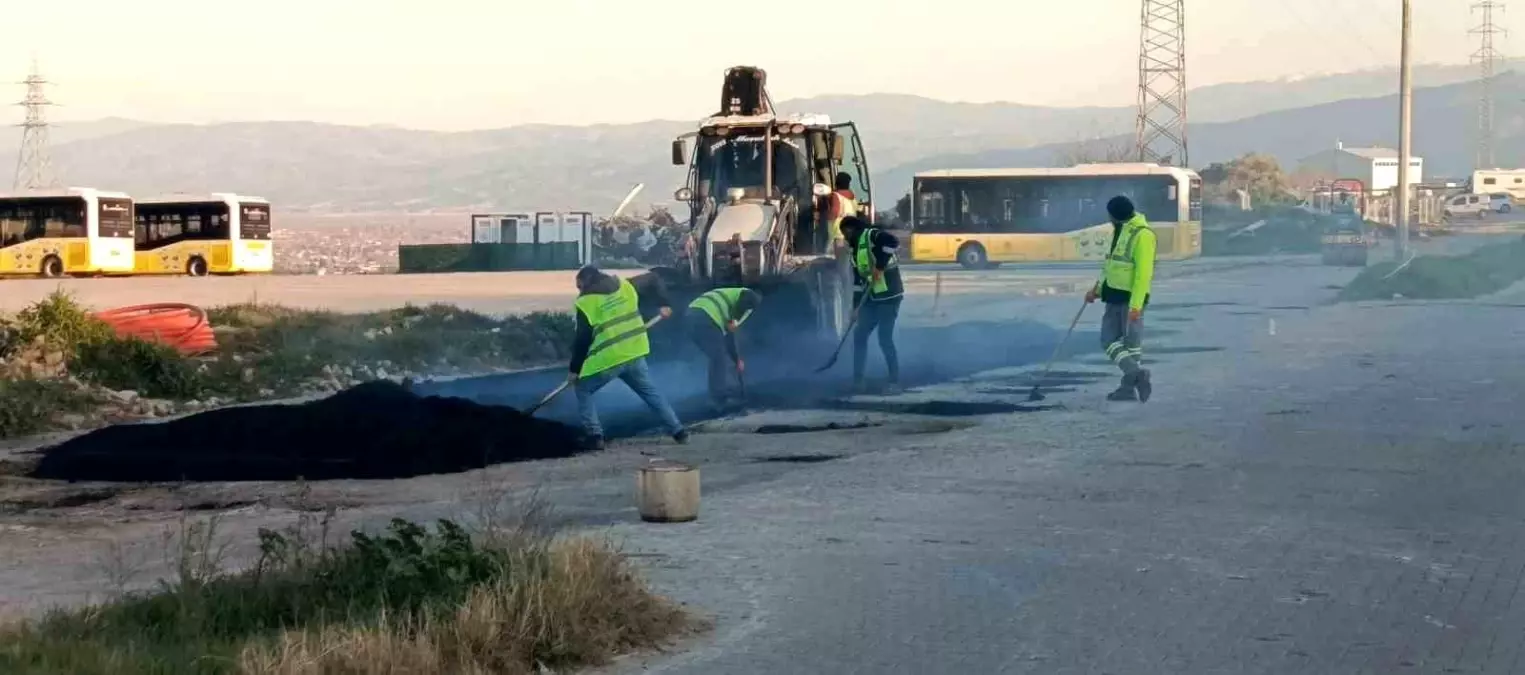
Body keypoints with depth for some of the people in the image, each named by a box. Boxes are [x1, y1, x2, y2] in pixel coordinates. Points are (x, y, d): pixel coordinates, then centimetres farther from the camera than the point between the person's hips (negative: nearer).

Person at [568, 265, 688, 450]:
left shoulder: (586, 302, -6)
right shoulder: (625, 286, 11)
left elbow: (582, 339, -6)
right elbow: (653, 280, 21)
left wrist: (574, 369, 3)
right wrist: (664, 304, 27)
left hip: (606, 359, -6)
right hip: (634, 354, 6)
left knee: (583, 391, 12)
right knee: (650, 391, 21)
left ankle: (595, 437, -1)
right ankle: (678, 431, 17)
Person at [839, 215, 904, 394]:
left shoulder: (872, 236, -9)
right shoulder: (856, 250, 18)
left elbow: (893, 241, -29)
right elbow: (858, 281, 20)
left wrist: (880, 266, -26)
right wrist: (856, 307, 15)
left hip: (889, 296, -9)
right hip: (872, 298, 9)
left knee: (885, 339, -10)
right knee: (859, 335, 8)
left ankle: (895, 383, -1)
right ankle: (857, 380, 16)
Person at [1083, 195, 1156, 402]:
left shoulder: (1142, 234, -16)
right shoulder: (1120, 230, 14)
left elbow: (1144, 273, -21)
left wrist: (1136, 305, -25)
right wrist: (1098, 289, 20)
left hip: (1131, 299, -9)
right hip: (1114, 296, 9)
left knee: (1131, 343, -4)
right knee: (1109, 339, 4)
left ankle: (1130, 387, -2)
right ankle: (1136, 374, 0)